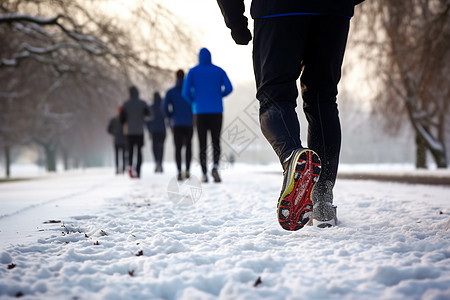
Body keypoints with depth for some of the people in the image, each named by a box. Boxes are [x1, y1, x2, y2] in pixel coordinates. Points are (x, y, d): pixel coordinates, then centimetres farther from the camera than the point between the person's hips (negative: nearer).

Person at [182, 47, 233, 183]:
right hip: (216, 111, 0)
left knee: (202, 143, 5)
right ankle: (215, 166, -20)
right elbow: (229, 88, -4)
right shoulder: (219, 70, 6)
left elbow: (186, 92, -4)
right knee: (216, 141, 5)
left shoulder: (193, 72, 4)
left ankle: (204, 174, 2)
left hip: (200, 112, 0)